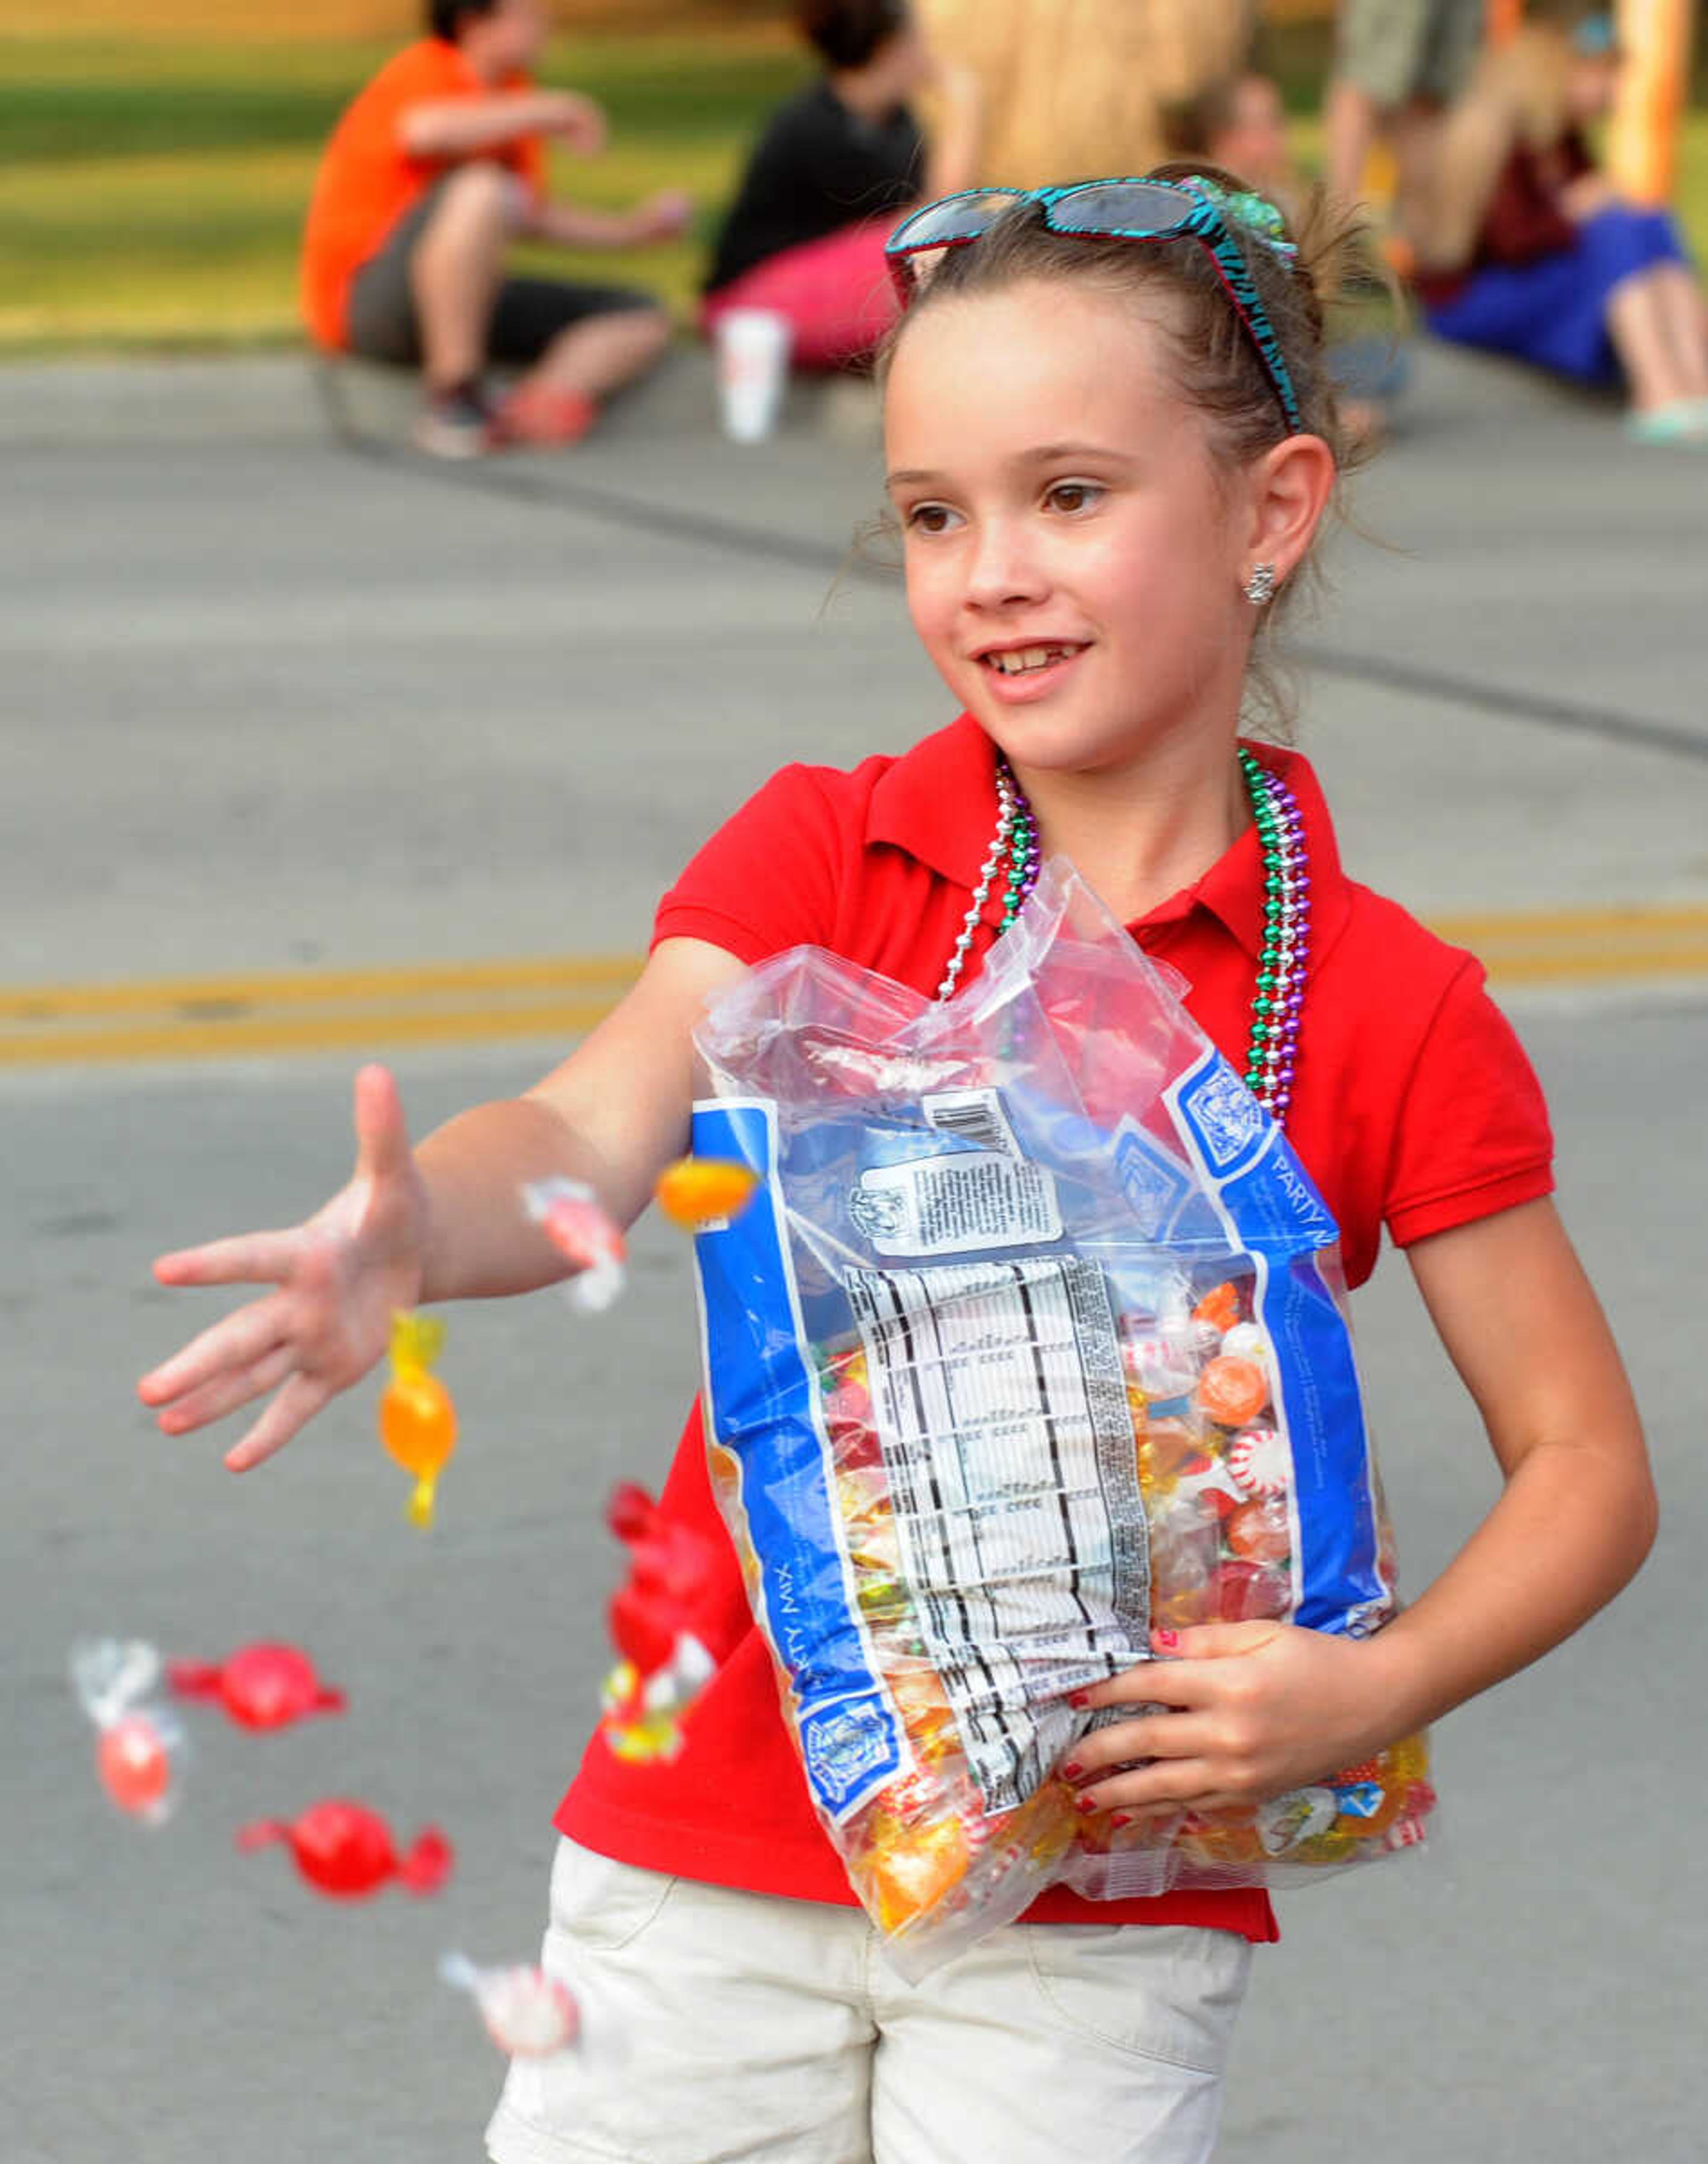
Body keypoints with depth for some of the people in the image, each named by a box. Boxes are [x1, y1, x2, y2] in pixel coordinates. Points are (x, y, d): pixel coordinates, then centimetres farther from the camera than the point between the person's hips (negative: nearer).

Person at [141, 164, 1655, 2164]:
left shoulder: (1389, 1012, -4)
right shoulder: (823, 855, 0)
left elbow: (1586, 1465, 0)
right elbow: (595, 1132, -17)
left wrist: (1376, 1693, -18)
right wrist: (416, 1231, -40)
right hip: (709, 1863, 2)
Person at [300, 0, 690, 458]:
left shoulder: (514, 95, 15)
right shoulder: (423, 70, -10)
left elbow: (533, 218, 26)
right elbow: (424, 131, -36)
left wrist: (633, 229, 18)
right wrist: (549, 113, -26)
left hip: (466, 307, 9)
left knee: (644, 319, 0)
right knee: (481, 190, -36)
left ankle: (530, 410, -28)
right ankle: (451, 392, -30)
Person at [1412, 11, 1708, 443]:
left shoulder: (1560, 138, 10)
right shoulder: (1492, 136, -19)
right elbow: (1515, 242, -26)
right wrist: (1582, 215, -12)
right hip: (1468, 300, -9)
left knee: (1655, 228, -14)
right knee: (1617, 235, -28)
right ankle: (1659, 397, -42)